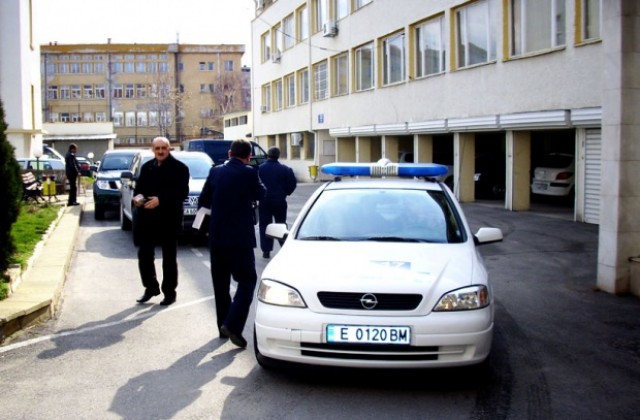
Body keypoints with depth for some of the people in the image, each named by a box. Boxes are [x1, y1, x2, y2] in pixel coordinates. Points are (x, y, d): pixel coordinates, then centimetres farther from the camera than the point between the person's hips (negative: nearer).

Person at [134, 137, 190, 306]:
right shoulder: (146, 167, 12)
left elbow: (182, 192, -16)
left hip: (168, 219, -5)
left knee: (169, 257, 5)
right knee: (144, 255, 9)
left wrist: (160, 200, -25)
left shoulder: (179, 168, -8)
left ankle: (169, 292, 16)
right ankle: (151, 287, 26)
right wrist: (137, 197, -8)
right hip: (147, 219, 5)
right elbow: (139, 187, 15)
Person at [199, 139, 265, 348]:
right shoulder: (248, 173, -11)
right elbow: (260, 194, 5)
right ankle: (233, 325, -13)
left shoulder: (216, 171, 2)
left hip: (216, 236, 5)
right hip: (240, 237, -5)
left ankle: (223, 326, 21)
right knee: (247, 280, 3)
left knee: (220, 283, 15)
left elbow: (203, 201, 9)